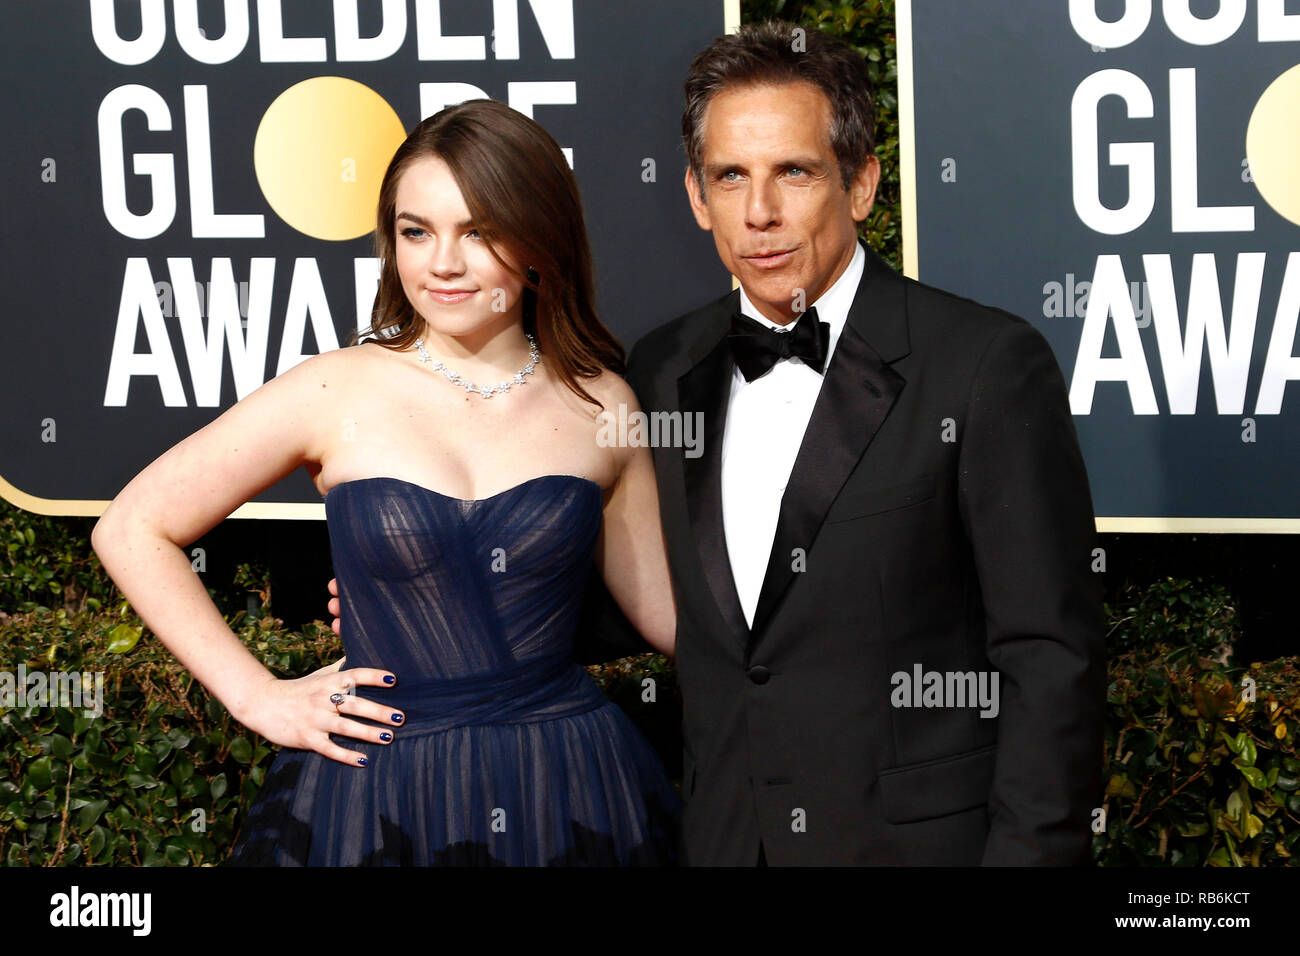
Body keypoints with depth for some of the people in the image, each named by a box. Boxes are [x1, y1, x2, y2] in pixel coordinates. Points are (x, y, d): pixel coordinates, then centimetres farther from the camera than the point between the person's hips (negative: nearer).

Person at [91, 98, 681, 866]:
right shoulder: (336, 392, -3)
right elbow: (131, 529, 1)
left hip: (568, 796, 2)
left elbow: (671, 615, 11)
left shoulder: (600, 406, 3)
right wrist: (256, 696, -1)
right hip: (376, 797, -1)